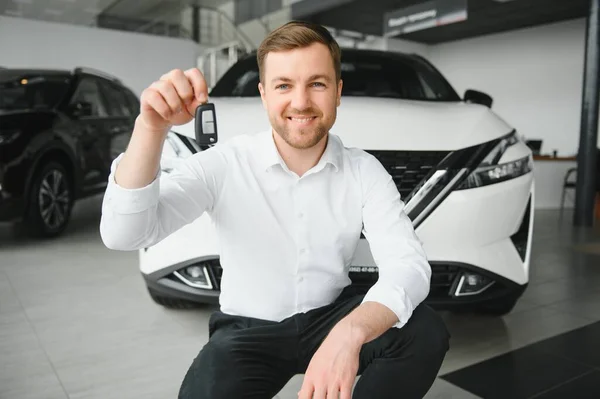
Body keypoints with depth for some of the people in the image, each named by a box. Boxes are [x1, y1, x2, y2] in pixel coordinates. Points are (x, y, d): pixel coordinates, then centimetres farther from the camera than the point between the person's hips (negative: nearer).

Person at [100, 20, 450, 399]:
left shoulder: (365, 172, -10)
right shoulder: (225, 164, -15)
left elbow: (409, 266, -22)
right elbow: (123, 235, -24)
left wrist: (350, 332, -43)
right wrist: (151, 128, -40)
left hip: (331, 317, 2)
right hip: (248, 331, -1)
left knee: (427, 335, -21)